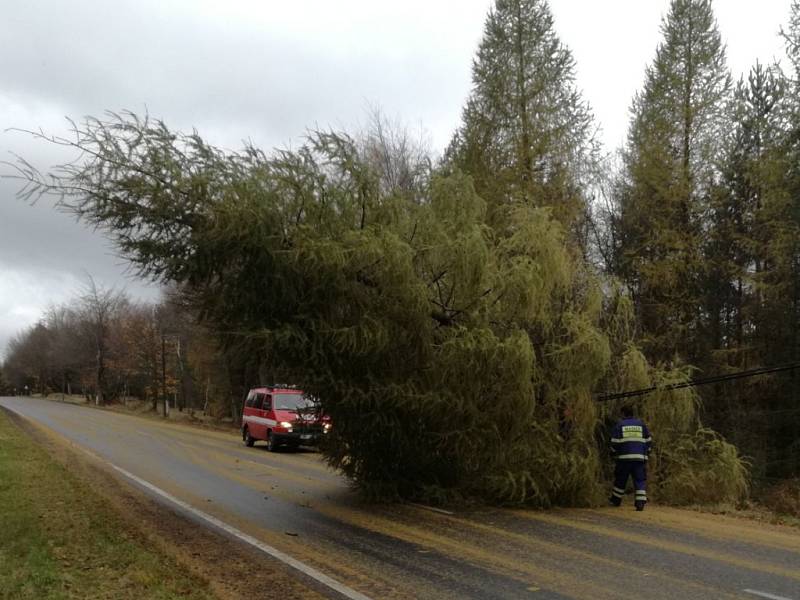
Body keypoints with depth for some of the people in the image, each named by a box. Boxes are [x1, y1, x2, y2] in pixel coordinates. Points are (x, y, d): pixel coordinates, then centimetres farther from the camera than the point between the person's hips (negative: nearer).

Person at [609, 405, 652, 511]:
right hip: (640, 458, 1)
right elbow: (648, 441, 11)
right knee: (640, 480, 1)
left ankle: (616, 499, 24)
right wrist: (646, 452, 23)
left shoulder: (619, 425, 1)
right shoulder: (641, 424, 9)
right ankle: (640, 502, -11)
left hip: (624, 458, -1)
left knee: (620, 479, 12)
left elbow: (615, 442, -3)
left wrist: (613, 453, 12)